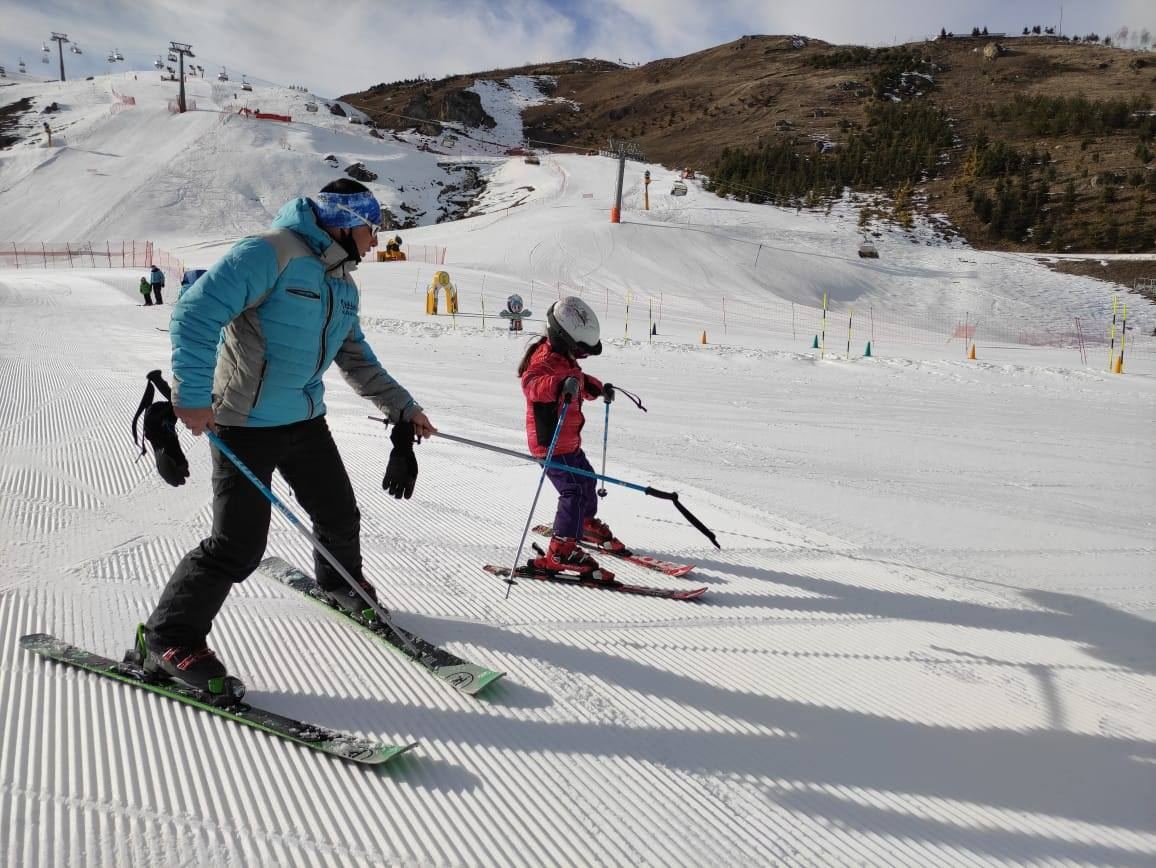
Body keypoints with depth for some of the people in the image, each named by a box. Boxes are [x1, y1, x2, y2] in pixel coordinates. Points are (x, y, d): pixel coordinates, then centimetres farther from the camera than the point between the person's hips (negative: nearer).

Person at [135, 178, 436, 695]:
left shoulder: (342, 284, 11)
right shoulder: (269, 254, -17)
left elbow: (357, 360, 20)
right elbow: (196, 313, -23)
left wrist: (401, 407, 16)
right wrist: (193, 394, -28)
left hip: (306, 419, 8)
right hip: (246, 424, -8)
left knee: (339, 515, 15)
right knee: (238, 545, -8)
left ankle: (341, 582, 45)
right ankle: (167, 639, 11)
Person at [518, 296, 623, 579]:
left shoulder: (564, 359, 11)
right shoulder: (544, 359, -21)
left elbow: (580, 381, 30)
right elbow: (531, 383, -43)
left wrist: (597, 388, 16)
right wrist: (560, 384, -59)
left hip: (569, 441, 11)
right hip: (551, 442, -11)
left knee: (586, 479, 25)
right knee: (573, 490, -16)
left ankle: (587, 524, 49)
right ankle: (561, 551, -13)